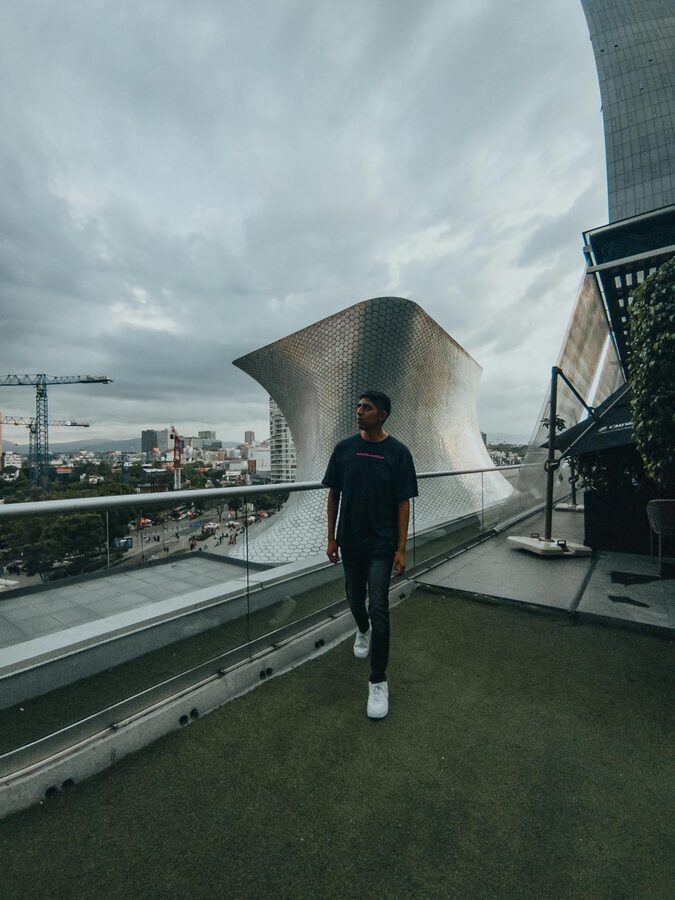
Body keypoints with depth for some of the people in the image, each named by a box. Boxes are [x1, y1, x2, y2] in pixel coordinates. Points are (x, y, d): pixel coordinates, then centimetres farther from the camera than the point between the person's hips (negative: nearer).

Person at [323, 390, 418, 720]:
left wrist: (401, 549, -9)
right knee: (355, 597, 21)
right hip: (350, 541, 3)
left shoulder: (398, 453, -10)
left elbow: (403, 504, -7)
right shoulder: (344, 448, -3)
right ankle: (363, 631, 54)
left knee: (378, 608, -6)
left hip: (381, 543, -3)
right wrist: (331, 537, 1)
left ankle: (378, 681, 12)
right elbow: (333, 495, 2)